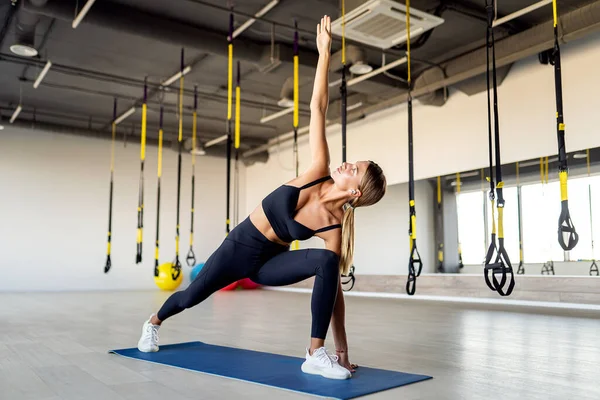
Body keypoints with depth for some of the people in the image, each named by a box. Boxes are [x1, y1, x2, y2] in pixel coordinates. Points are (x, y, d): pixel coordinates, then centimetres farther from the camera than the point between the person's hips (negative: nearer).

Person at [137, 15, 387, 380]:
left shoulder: (334, 227, -23)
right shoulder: (319, 172, -21)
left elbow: (335, 287, -19)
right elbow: (318, 107, -23)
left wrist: (343, 350, -20)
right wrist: (325, 51, -24)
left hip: (270, 262, -2)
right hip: (241, 245, 2)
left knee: (326, 261, -32)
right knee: (192, 296, 17)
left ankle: (317, 354, -23)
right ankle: (154, 322, 53)